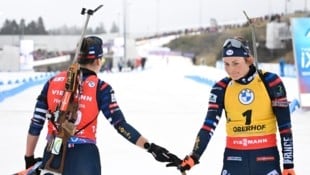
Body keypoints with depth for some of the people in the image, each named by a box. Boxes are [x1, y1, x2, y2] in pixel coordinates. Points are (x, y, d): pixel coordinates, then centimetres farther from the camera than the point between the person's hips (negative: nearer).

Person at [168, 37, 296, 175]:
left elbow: (285, 126, -4)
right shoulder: (221, 88, 0)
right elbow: (209, 126, -5)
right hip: (234, 160, 2)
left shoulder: (270, 82, -6)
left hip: (267, 158, -2)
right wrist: (193, 158, -18)